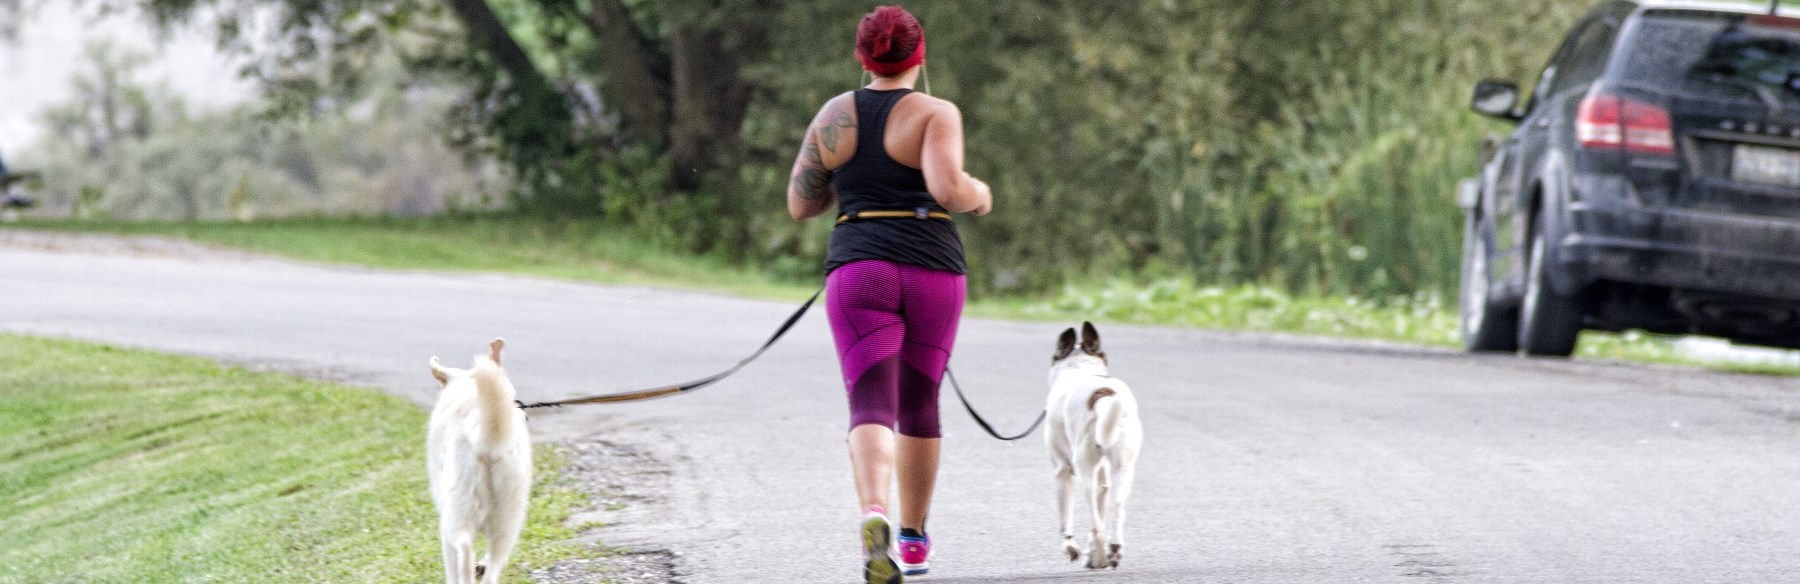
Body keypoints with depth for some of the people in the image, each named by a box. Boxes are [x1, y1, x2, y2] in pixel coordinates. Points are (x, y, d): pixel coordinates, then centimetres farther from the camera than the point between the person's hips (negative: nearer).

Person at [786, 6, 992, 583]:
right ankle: (913, 537, 29)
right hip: (932, 272, 0)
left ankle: (873, 515, -37)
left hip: (858, 271, 0)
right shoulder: (935, 113, -4)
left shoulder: (833, 115, 7)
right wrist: (979, 195, 3)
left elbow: (800, 204, 10)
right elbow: (948, 189, -19)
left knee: (871, 408, -10)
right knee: (919, 404, 18)